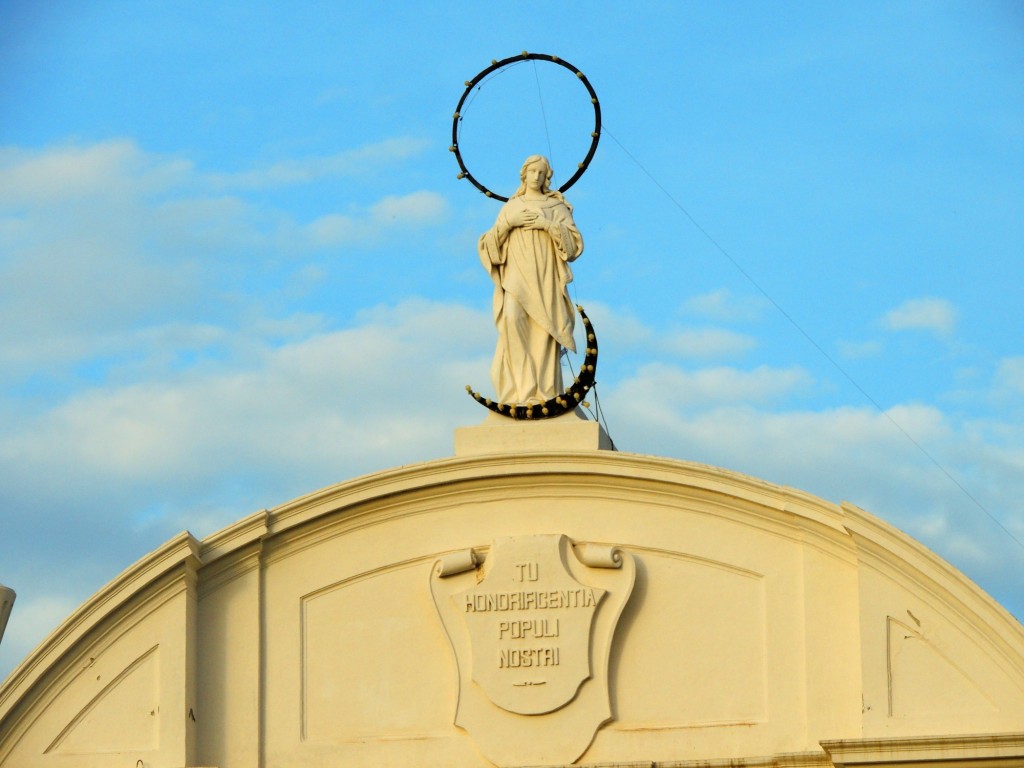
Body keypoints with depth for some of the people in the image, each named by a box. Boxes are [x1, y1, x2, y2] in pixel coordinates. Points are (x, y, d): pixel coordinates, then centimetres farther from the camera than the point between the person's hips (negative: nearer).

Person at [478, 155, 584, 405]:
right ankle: (521, 389, -24)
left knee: (543, 332, -14)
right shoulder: (511, 207, 18)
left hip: (546, 278, 0)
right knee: (513, 319, -25)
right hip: (517, 275, 0)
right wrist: (509, 222, -3)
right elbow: (490, 243, 11)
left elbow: (574, 241, 4)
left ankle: (543, 392, -15)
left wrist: (548, 225, -8)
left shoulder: (556, 207, 14)